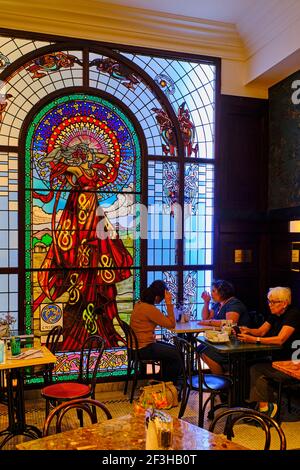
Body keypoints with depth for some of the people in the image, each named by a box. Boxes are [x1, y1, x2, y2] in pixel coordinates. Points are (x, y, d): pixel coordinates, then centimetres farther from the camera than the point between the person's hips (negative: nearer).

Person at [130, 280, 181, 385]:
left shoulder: (140, 303, 5)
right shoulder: (149, 309, -25)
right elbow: (171, 324, -21)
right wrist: (169, 303, -21)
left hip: (138, 345, 10)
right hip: (143, 348, -10)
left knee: (172, 349, 22)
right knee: (177, 355, -2)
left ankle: (165, 381, 30)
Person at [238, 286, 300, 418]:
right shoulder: (275, 314, 8)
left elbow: (280, 339, -27)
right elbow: (261, 331, 9)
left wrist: (254, 339, -31)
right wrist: (248, 330, -12)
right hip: (277, 358, 8)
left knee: (256, 369, -18)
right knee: (255, 367, -14)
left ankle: (263, 407, -4)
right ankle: (269, 405, -5)